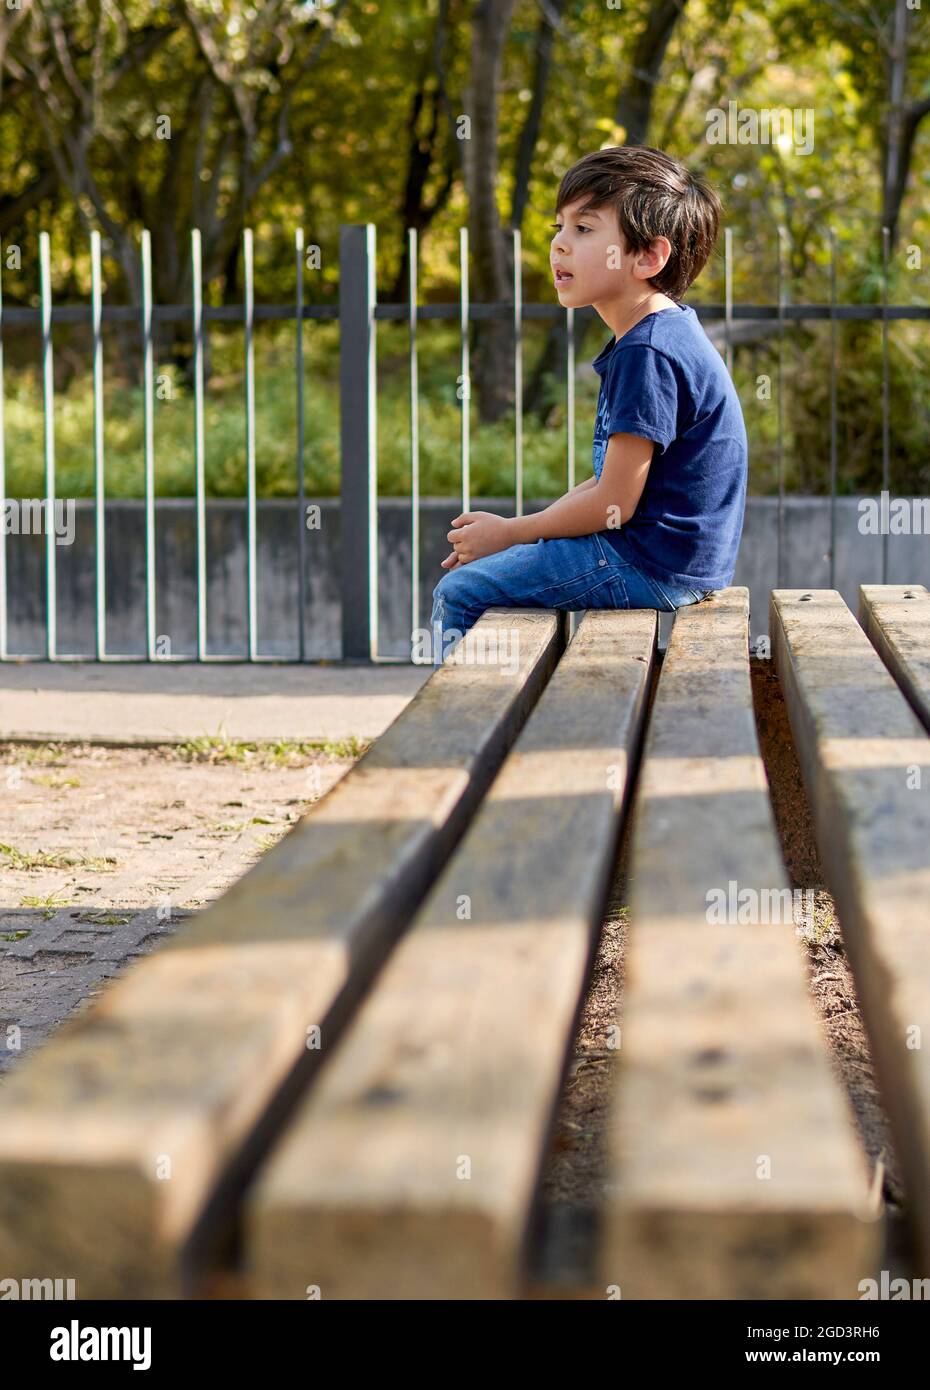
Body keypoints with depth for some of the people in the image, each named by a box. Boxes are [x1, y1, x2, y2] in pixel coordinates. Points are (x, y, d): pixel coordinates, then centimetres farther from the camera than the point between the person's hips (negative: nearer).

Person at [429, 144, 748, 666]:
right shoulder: (659, 338, 13)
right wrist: (508, 531, 8)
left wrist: (511, 533, -8)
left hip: (652, 565, -11)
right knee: (467, 582, 23)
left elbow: (614, 502, -21)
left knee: (459, 594, -8)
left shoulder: (649, 354, -21)